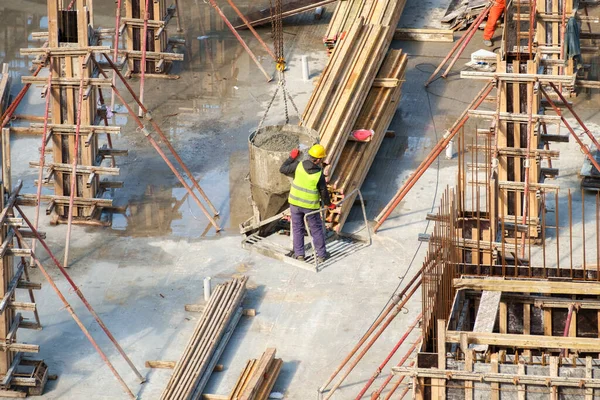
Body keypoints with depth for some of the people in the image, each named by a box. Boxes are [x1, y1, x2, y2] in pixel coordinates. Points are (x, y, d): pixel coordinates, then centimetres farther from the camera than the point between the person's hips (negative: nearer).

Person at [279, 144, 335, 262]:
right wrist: (329, 204, 10)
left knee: (297, 228, 16)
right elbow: (323, 192, -8)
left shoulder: (299, 166, -15)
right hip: (311, 206, -2)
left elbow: (283, 169, -2)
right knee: (316, 229, 14)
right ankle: (321, 255, 21)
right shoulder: (319, 174, -19)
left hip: (295, 203, 2)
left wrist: (292, 157, 10)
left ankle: (299, 254, 19)